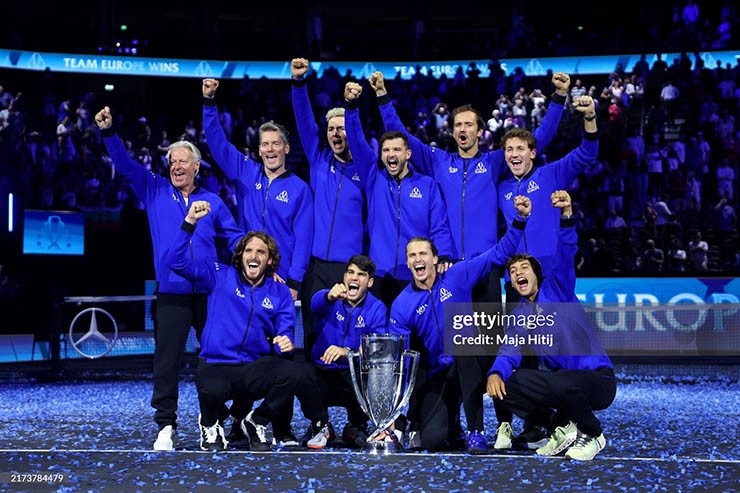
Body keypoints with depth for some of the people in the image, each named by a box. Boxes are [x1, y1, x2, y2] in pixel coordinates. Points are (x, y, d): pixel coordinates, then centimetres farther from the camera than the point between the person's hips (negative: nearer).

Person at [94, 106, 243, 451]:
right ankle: (166, 426, 2)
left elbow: (236, 238, 11)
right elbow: (126, 165, 4)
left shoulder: (212, 202, 12)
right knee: (167, 359, -3)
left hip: (209, 291, 1)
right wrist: (108, 132, -10)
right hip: (171, 292, -1)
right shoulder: (155, 192, 10)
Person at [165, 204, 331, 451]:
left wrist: (286, 342, -19)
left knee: (295, 374, -29)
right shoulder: (221, 277, 6)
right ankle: (210, 424, 3)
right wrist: (190, 222, -10)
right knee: (212, 390, -39)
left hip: (257, 367, 2)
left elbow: (286, 332, 6)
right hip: (216, 366, -2)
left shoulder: (280, 292, 10)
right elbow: (177, 262, 0)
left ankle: (257, 422, 0)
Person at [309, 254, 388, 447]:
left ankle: (356, 427, 2)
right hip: (321, 369, 0)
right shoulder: (333, 298, -1)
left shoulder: (376, 308, -1)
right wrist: (329, 297, -51)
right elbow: (316, 304, -26)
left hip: (354, 372, 0)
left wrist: (347, 352, -33)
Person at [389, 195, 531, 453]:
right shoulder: (401, 306, -2)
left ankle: (475, 432, -25)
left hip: (469, 367, 0)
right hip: (435, 376, 0)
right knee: (432, 440, -22)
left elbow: (499, 253, -2)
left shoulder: (457, 276, -2)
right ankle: (451, 425, 20)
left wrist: (520, 219, -15)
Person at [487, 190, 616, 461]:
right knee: (503, 385, -12)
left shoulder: (556, 288, 0)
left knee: (562, 384, -38)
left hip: (597, 379, -5)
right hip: (555, 377, 6)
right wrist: (495, 373, -25)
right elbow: (509, 351, -1)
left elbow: (566, 254, -19)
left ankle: (593, 435, -7)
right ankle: (562, 428, 3)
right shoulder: (517, 316, 13)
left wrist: (566, 215, -38)